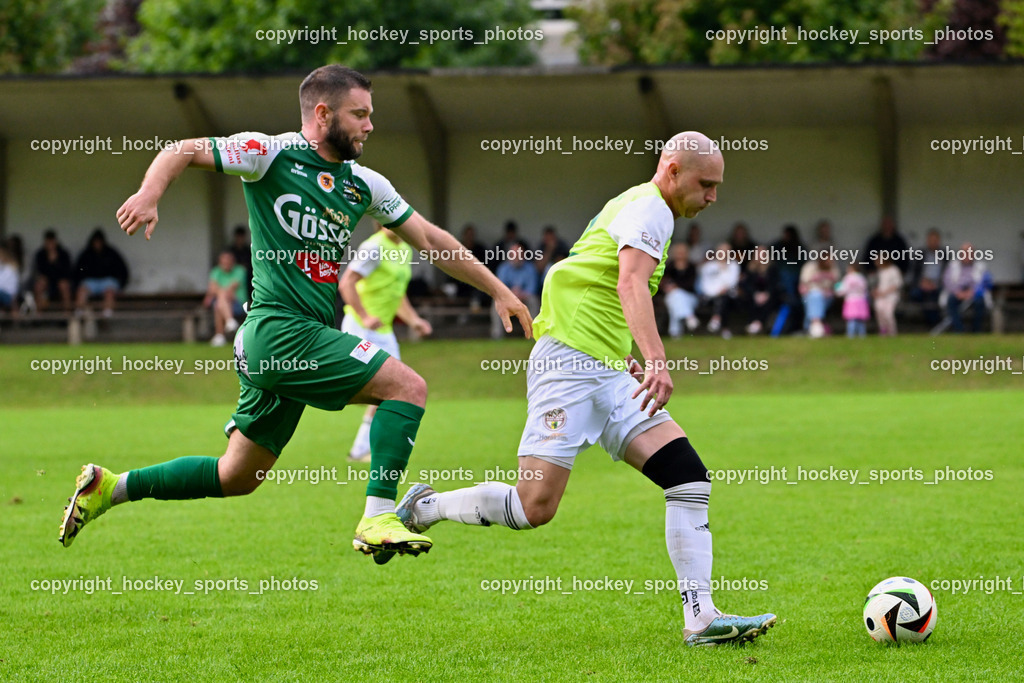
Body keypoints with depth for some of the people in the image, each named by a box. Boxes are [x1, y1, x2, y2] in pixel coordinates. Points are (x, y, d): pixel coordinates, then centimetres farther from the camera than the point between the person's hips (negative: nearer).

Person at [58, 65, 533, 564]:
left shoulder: (363, 184, 15)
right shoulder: (273, 153, -5)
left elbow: (430, 240, 22)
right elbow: (180, 152, -4)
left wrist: (498, 290, 21)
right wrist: (150, 193, -25)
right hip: (282, 329, -8)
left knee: (236, 477, 12)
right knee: (408, 386, -14)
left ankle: (110, 487, 22)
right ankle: (378, 520, -16)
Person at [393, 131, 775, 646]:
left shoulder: (635, 207, 25)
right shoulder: (651, 207, -6)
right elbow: (631, 283, -24)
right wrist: (657, 359, -36)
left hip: (609, 373, 10)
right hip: (569, 362, -10)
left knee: (691, 479, -6)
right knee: (535, 506, -15)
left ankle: (701, 618, -10)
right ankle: (424, 508, 9)